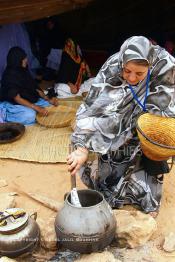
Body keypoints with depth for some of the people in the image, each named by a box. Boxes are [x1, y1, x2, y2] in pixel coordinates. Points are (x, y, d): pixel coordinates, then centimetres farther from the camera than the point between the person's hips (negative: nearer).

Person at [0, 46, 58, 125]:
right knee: (30, 116, -35)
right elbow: (17, 98, -26)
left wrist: (48, 99, -8)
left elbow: (35, 87, 7)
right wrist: (37, 108, -34)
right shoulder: (9, 75, -20)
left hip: (29, 101, 8)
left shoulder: (24, 71, 3)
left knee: (51, 104, -1)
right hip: (12, 104, -8)